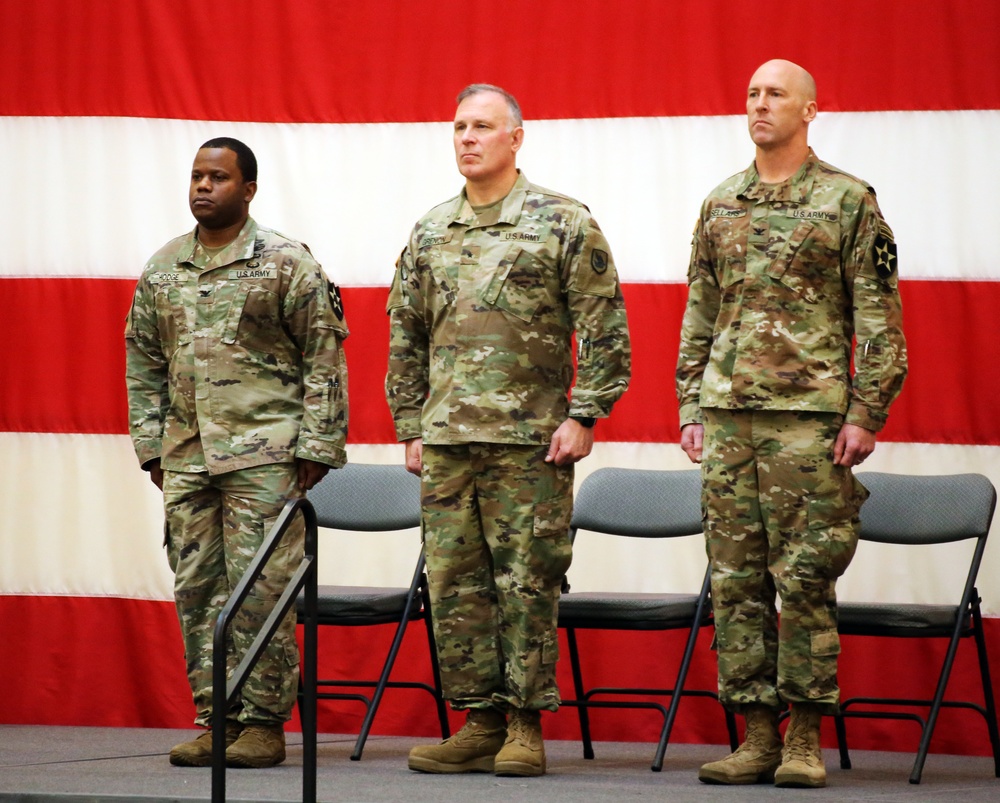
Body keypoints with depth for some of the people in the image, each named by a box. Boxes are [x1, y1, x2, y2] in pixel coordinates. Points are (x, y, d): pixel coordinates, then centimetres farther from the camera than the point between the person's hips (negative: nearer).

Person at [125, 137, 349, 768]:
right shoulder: (162, 269, 13)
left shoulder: (286, 263, -1)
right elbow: (144, 361, 19)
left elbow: (324, 359, -2)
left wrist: (317, 447, -7)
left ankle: (263, 722, -1)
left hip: (264, 454, -5)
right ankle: (215, 718, 12)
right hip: (186, 457, 5)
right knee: (197, 590, 6)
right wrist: (150, 445, 11)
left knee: (260, 590, -7)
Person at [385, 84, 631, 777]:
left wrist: (583, 416, -9)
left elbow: (604, 329, -3)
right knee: (454, 583, 4)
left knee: (528, 582, -3)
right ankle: (481, 721, 11)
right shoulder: (430, 234, 14)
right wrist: (411, 427, 14)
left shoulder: (563, 222, 0)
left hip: (530, 440, -5)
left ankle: (526, 725, 3)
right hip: (446, 440, 5)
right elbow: (406, 338, 19)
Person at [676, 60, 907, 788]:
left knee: (806, 578, -5)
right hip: (728, 413, 5)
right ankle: (758, 739, 9)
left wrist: (866, 414, -9)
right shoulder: (720, 204, 14)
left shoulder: (848, 201, 0)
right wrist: (692, 410, 12)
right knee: (736, 578, 4)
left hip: (809, 414, -5)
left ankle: (805, 743, 1)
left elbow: (879, 317, -3)